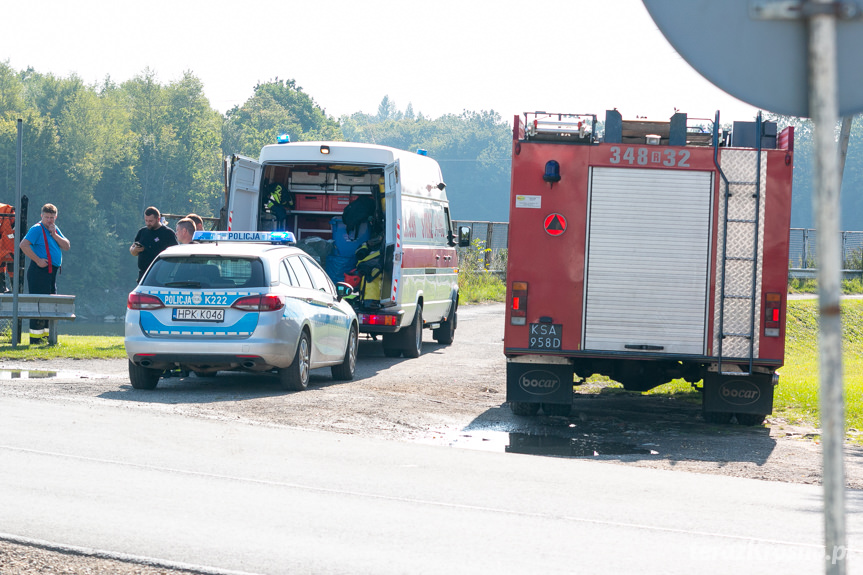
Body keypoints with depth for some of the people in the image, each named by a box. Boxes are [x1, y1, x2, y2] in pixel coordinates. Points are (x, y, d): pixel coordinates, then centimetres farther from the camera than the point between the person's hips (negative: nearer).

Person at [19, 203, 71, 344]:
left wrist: (54, 235, -5)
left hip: (52, 272, 9)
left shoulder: (55, 229, 15)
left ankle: (46, 335, 20)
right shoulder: (37, 229, -9)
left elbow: (67, 246, 8)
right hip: (40, 271, -9)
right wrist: (38, 260, -19)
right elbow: (23, 245, -21)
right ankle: (35, 337, -9)